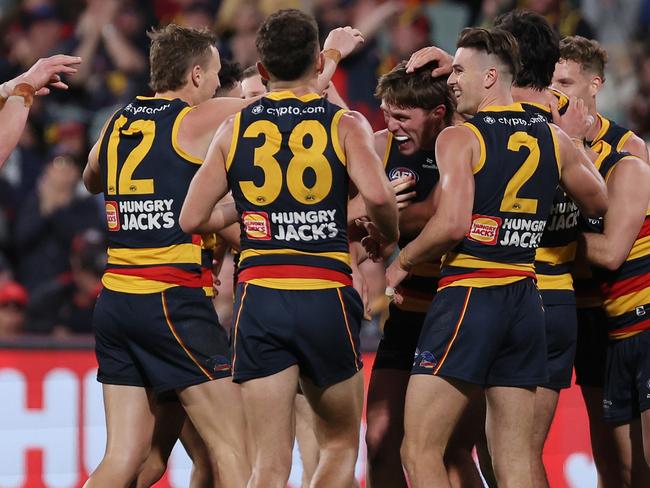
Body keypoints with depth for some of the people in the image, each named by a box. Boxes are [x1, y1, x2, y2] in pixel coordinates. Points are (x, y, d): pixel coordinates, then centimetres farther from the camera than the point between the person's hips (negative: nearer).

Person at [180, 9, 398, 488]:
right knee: (340, 446, 18)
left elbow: (192, 219, 6)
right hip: (326, 298, -1)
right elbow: (378, 195, -16)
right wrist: (390, 233, 5)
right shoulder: (345, 125, 1)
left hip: (259, 299, 1)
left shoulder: (235, 129, 8)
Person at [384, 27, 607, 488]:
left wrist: (402, 264, -4)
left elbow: (452, 224, -18)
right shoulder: (554, 139, 10)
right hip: (525, 298, 7)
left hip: (468, 294, -7)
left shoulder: (459, 138, -7)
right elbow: (598, 204, 23)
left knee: (420, 451, -5)